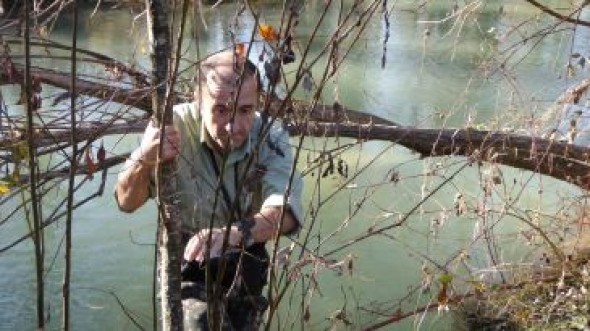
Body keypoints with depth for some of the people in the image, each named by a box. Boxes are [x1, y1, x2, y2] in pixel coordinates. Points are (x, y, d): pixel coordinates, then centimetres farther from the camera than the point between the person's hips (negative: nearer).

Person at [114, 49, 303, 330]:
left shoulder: (270, 136, -24)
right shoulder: (174, 126, -25)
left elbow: (285, 211, -37)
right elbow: (127, 202, -22)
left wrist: (236, 232, -58)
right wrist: (143, 161, -43)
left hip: (246, 257, 2)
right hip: (187, 255, -2)